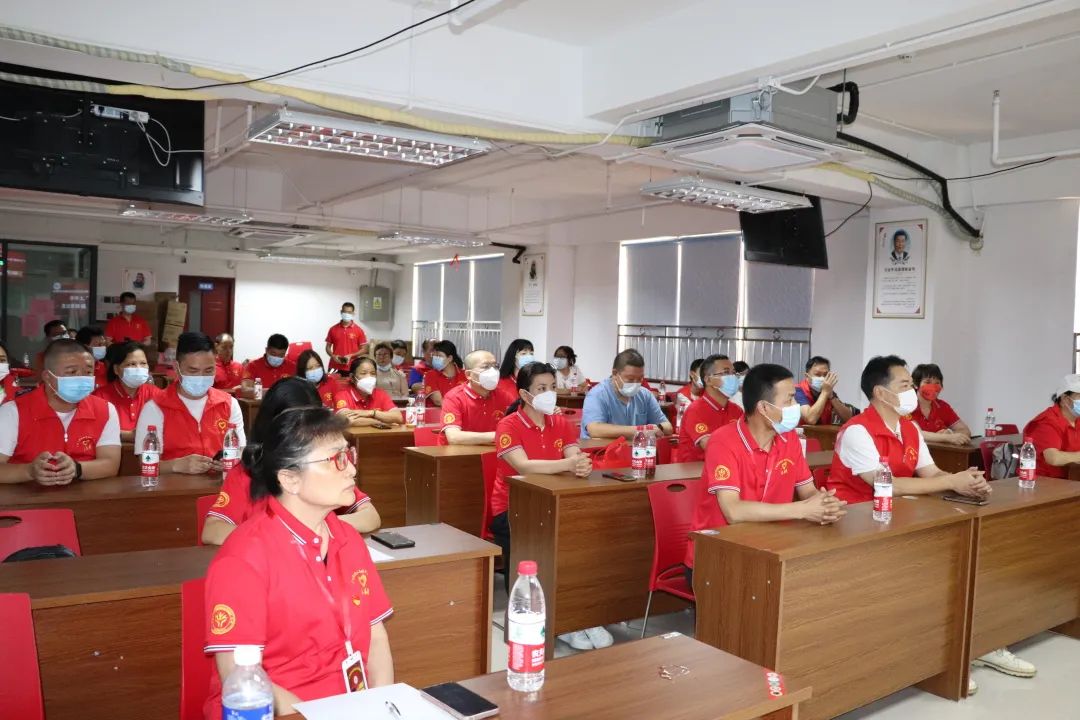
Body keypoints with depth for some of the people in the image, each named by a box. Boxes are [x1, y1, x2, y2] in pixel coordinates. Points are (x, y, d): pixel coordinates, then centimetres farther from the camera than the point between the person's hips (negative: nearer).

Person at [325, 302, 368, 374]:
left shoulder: (359, 330, 1)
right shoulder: (333, 329, 6)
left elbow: (363, 349, 2)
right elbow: (328, 347, 12)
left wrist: (351, 356, -12)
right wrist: (333, 356, -8)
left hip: (351, 368, -1)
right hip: (334, 367, 2)